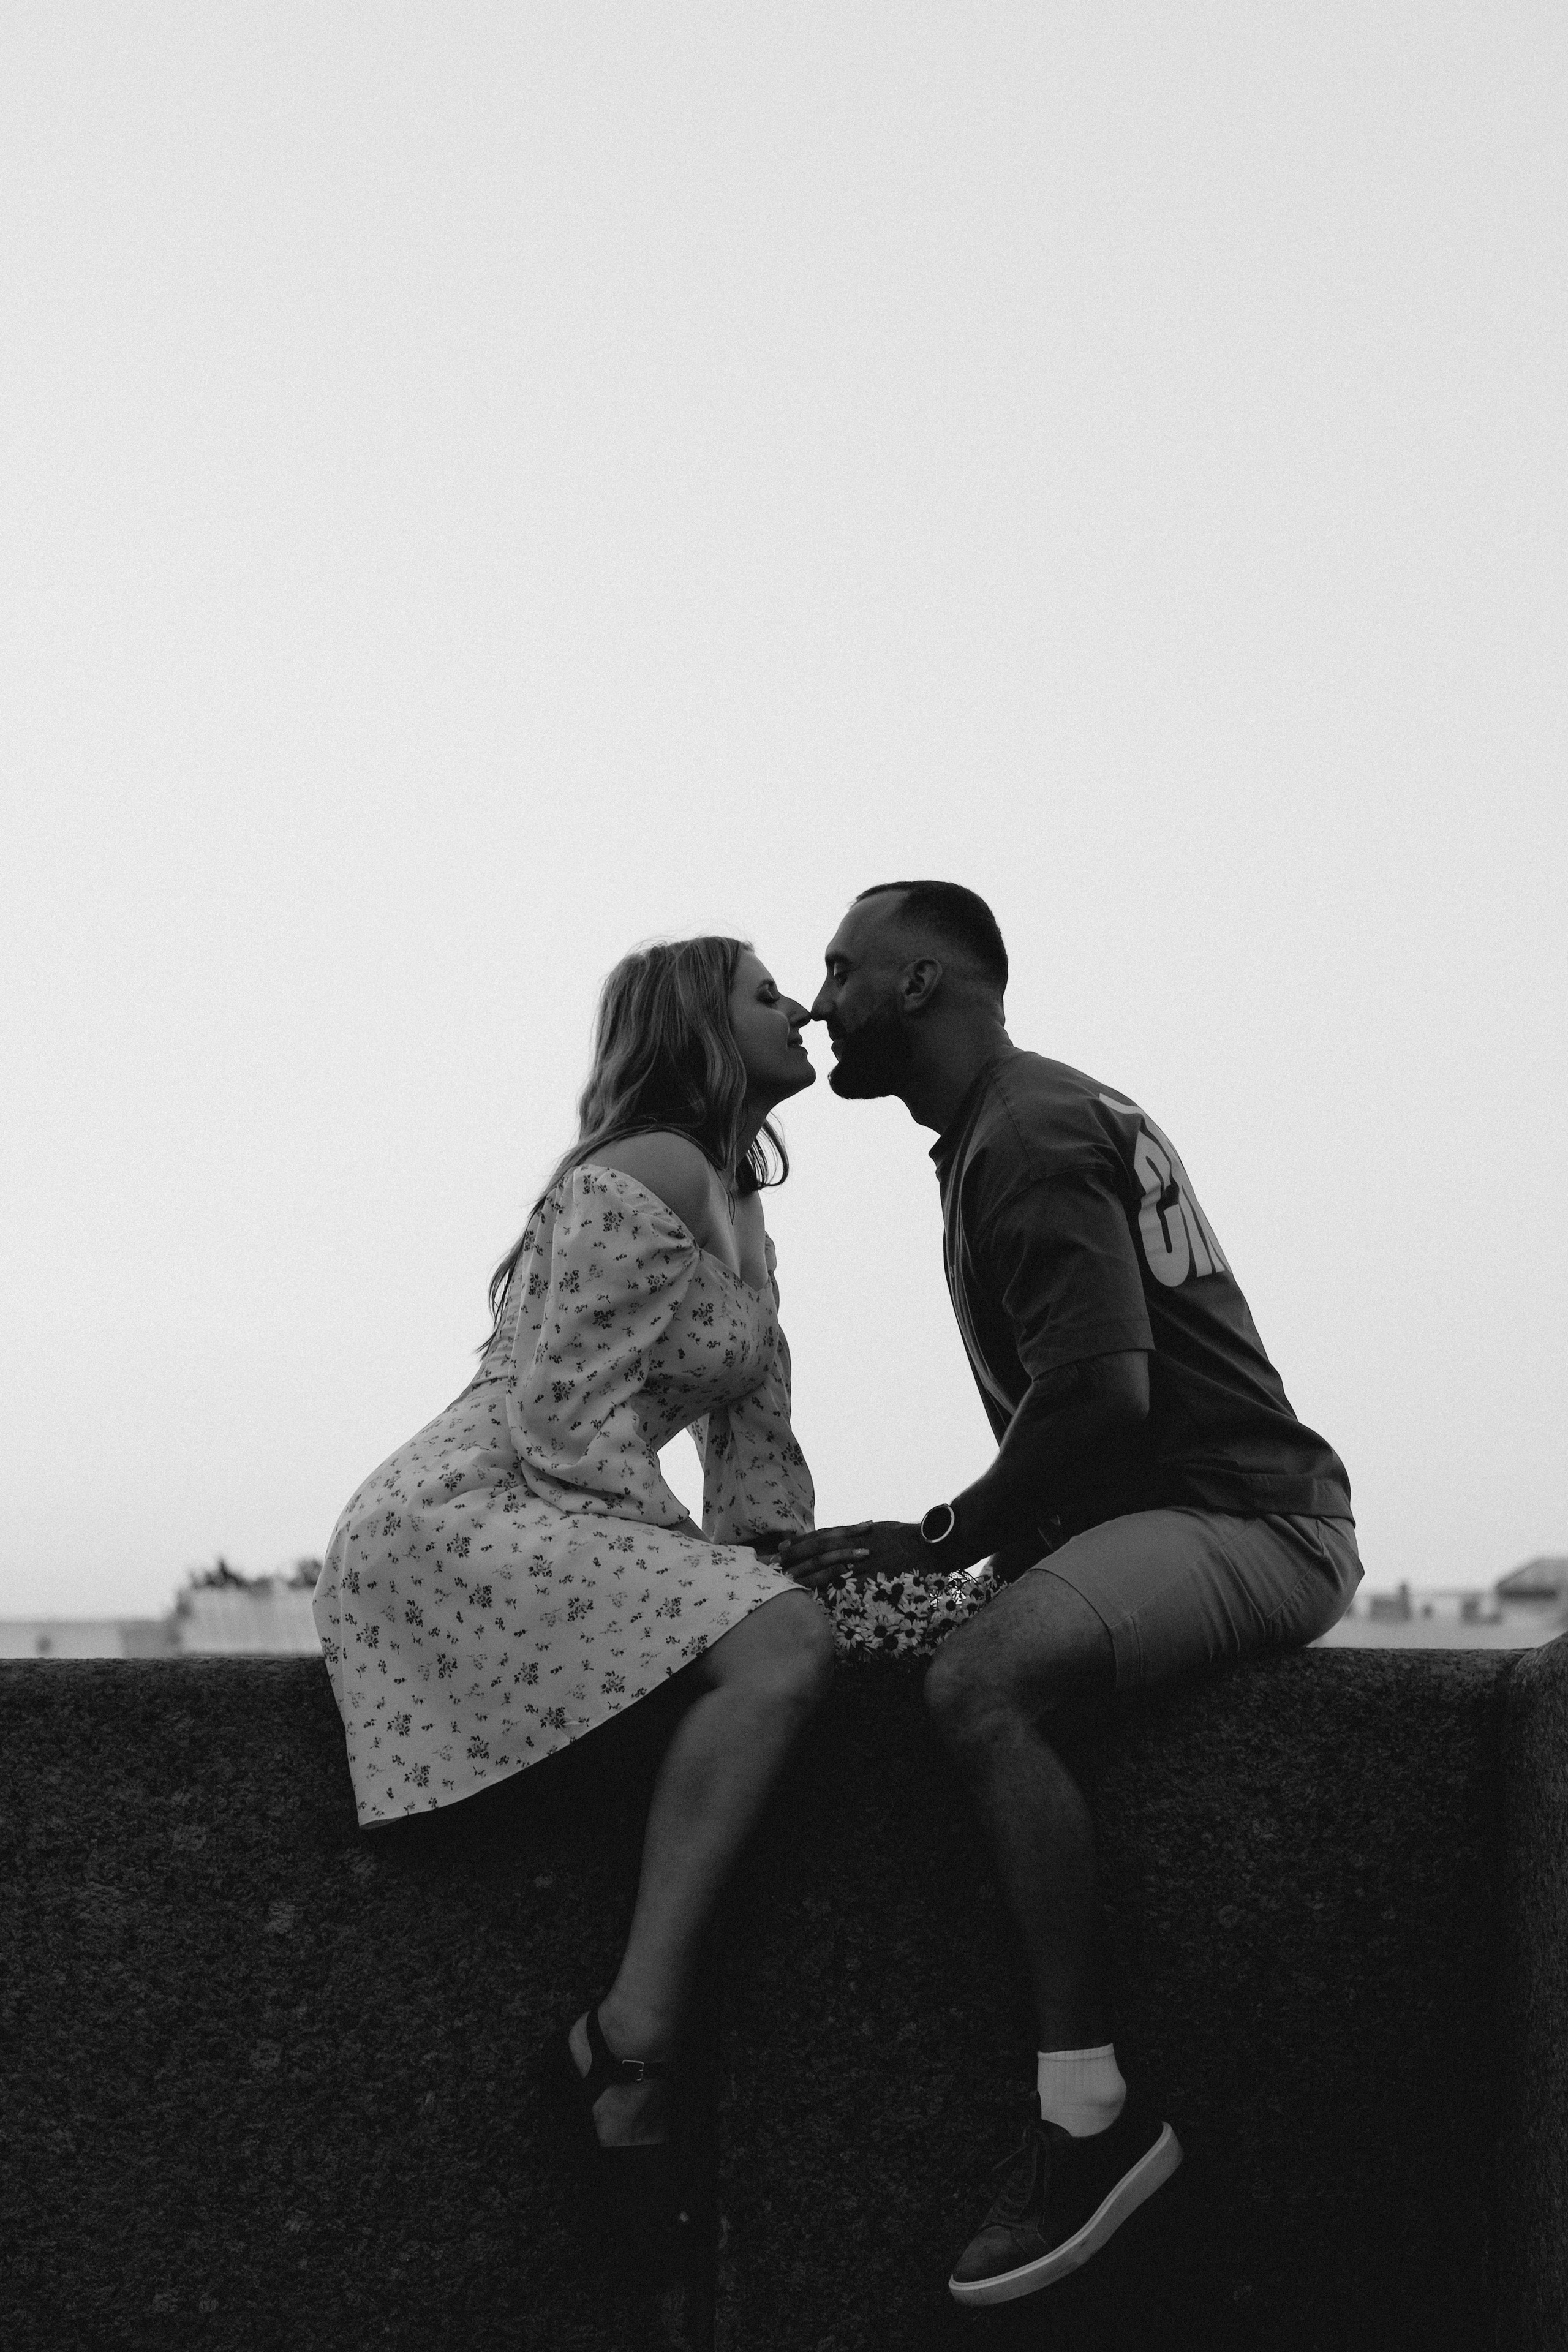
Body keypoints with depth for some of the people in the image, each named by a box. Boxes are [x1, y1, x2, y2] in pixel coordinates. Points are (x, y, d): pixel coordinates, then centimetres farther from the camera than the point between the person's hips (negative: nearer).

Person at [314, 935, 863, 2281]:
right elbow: (564, 1409, -18)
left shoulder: (739, 1205, 21)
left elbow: (751, 1418, 20)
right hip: (466, 1512, -10)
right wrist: (697, 1563, -17)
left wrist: (771, 1551, 6)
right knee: (779, 1647, -28)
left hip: (566, 1530, 10)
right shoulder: (648, 1175, -10)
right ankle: (631, 2043, -27)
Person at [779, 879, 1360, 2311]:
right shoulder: (1046, 1115, 20)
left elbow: (1102, 1390, -24)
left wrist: (944, 1538, -12)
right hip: (1219, 1515, 11)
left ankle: (1093, 2114, -27)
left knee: (981, 1684, -30)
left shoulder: (1028, 1139, -12)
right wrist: (957, 1542, 14)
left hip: (1243, 1521, -11)